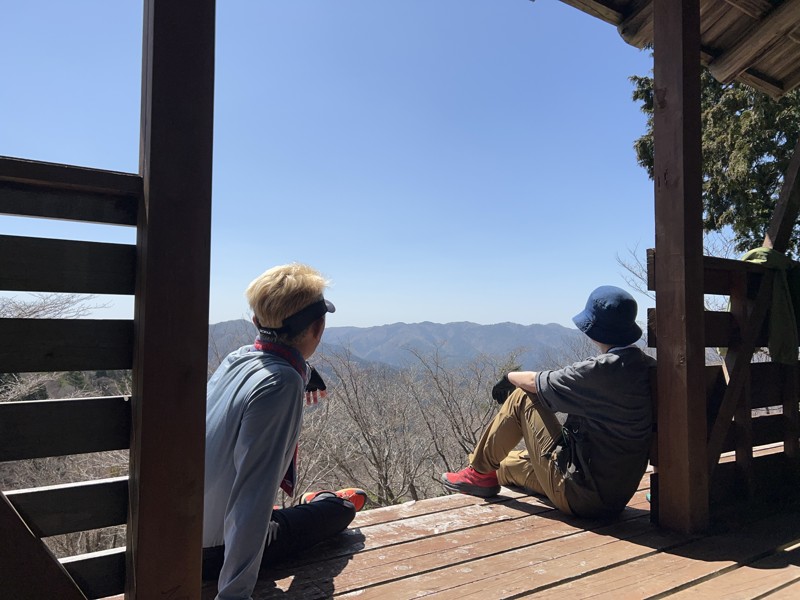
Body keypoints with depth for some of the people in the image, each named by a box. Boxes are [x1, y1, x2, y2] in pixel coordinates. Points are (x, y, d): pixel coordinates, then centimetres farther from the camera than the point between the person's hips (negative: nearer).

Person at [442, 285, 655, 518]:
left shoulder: (602, 370, -25)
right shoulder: (648, 368, -1)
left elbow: (534, 382, -11)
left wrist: (509, 377, 11)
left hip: (578, 496, -8)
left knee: (522, 398, 1)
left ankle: (480, 473, 14)